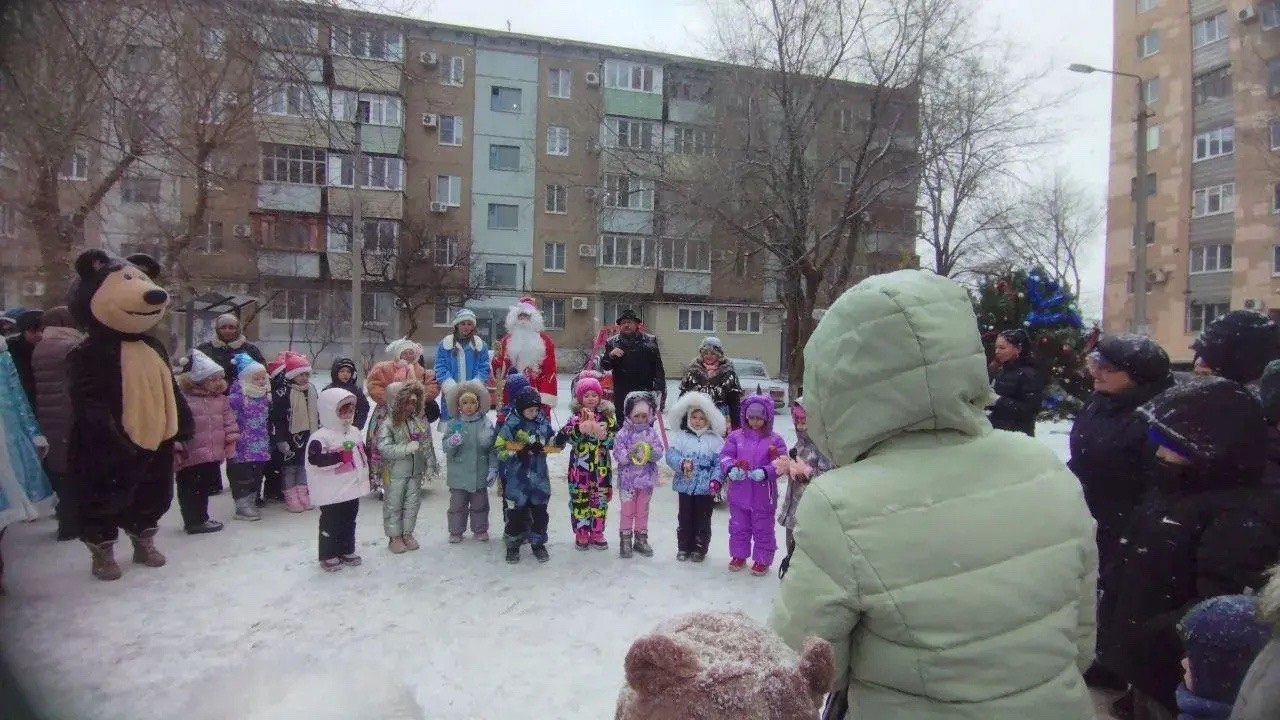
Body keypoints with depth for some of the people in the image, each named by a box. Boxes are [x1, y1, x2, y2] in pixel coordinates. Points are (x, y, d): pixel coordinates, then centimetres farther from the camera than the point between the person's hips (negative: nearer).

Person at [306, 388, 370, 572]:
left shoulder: (354, 432, 9)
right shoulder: (321, 436, -16)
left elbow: (363, 454, 20)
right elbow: (315, 459, -26)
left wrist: (368, 475, 20)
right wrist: (339, 457, -33)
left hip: (353, 488, 7)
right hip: (332, 492, -7)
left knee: (349, 522, 17)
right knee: (331, 523, 3)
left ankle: (347, 551, 30)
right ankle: (328, 556, 15)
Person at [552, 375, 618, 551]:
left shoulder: (608, 416, -1)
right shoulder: (575, 417, -2)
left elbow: (615, 440, -6)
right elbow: (561, 439, -13)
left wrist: (602, 434, -23)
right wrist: (580, 429, -27)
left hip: (601, 468, 1)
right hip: (579, 467, -1)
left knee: (600, 500, 9)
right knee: (579, 500, 5)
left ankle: (597, 533, 24)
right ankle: (581, 534, 20)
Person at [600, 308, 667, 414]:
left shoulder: (650, 341, 7)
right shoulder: (612, 343, 10)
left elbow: (658, 367, 4)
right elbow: (605, 367, 7)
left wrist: (659, 389, -5)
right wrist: (610, 355, -14)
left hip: (646, 393, 0)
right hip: (622, 394, 1)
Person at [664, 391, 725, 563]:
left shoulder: (715, 439, 0)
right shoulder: (680, 436, 1)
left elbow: (720, 462, -4)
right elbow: (671, 455, -7)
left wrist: (716, 480, -15)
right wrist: (682, 464, -26)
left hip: (706, 487, -1)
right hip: (685, 485, 1)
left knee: (702, 519, 9)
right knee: (684, 517, 11)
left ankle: (700, 548, 23)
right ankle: (683, 547, 25)